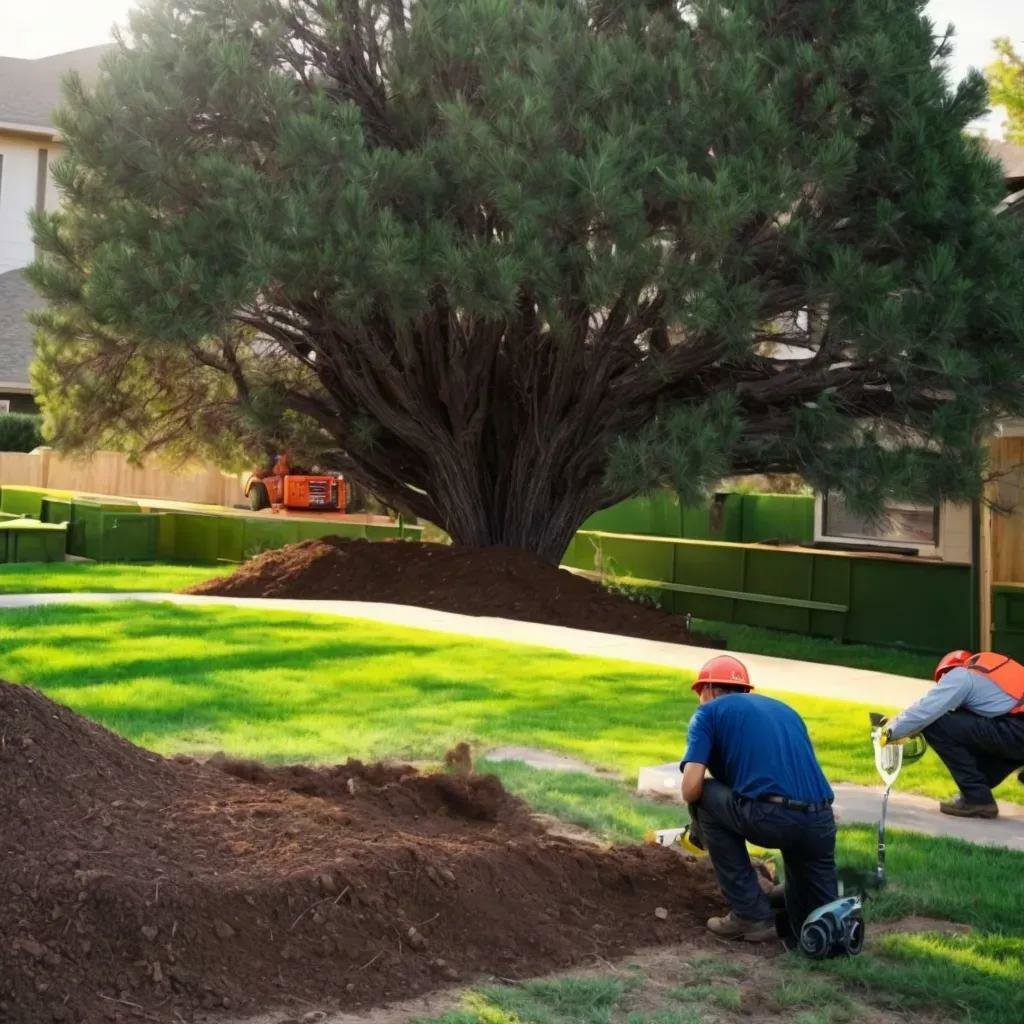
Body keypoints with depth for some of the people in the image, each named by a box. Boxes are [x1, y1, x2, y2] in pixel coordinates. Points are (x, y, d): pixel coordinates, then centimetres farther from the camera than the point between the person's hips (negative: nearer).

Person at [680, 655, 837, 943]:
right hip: (821, 823, 7)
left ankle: (751, 915, 17)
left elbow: (691, 787, 1)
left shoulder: (709, 711, 13)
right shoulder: (784, 709, 30)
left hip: (770, 818, -7)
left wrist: (698, 825, 22)